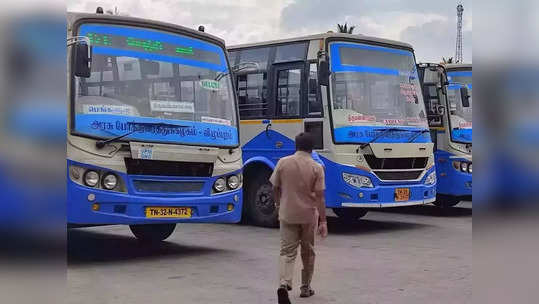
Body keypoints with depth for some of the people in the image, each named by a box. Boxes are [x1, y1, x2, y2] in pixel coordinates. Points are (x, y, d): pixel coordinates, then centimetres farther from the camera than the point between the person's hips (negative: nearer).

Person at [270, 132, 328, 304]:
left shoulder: (283, 163, -3)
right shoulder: (316, 168, -8)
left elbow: (275, 188, 5)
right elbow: (320, 197, -10)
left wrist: (278, 205, 24)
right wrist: (323, 221, -7)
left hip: (287, 214, 1)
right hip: (308, 215, -1)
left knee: (287, 252, 3)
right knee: (308, 253, 16)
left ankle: (284, 284, -20)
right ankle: (305, 288, 27)